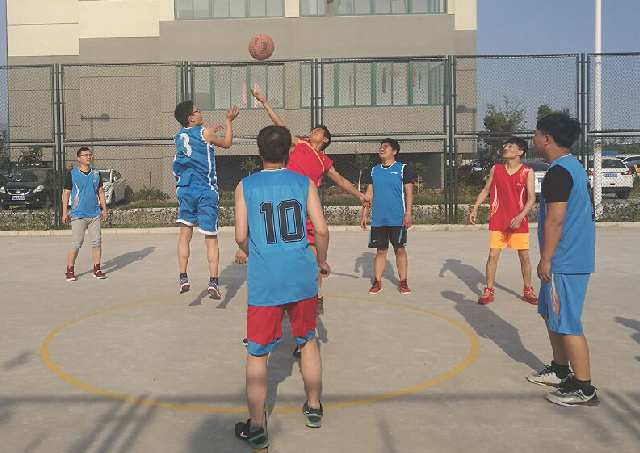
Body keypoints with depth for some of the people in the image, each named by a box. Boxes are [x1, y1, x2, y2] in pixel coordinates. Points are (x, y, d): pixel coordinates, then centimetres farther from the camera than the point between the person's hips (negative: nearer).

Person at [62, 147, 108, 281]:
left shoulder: (96, 173, 11)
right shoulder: (72, 174, 0)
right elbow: (66, 193, 1)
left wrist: (104, 210, 10)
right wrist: (64, 213, -4)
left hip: (95, 214, 4)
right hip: (78, 215, -4)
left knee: (97, 242, 3)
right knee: (77, 243, -6)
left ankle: (97, 269, 11)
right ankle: (70, 270, 6)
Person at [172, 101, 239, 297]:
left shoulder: (178, 137, 9)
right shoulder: (205, 133, -8)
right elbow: (227, 143, 9)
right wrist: (229, 122, 19)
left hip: (186, 190, 5)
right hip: (206, 191, -4)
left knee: (185, 234, 11)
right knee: (211, 238, 1)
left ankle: (183, 278, 7)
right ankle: (213, 282, -2)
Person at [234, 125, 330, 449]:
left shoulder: (245, 186, -2)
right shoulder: (305, 183, 1)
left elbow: (241, 237, -3)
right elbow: (321, 230, -3)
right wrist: (321, 262, 14)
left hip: (263, 281, -2)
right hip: (302, 277, 2)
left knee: (257, 354, 8)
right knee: (308, 340, 21)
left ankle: (256, 428, 13)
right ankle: (313, 408, 34)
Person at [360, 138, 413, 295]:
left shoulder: (403, 169, -1)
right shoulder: (374, 170, 10)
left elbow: (409, 193, -4)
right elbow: (369, 193, 12)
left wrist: (408, 214, -12)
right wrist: (364, 214, 7)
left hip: (397, 219, -3)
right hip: (378, 219, 3)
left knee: (400, 250, 3)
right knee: (380, 251, 8)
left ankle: (403, 282, 12)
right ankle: (377, 282, 15)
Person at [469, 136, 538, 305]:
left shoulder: (527, 172, -4)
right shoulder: (495, 169, 4)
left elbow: (531, 198, -9)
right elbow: (485, 190, 11)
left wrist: (520, 217, -22)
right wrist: (475, 209, 1)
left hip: (519, 222, -1)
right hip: (497, 221, 1)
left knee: (524, 256, 7)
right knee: (493, 255, -1)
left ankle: (528, 290, 24)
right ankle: (488, 291, 8)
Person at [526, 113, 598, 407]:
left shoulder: (558, 172, -18)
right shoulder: (574, 167, 14)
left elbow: (555, 220, -22)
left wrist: (545, 260, -17)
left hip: (564, 262, -11)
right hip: (574, 258, 11)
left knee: (567, 324, -4)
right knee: (551, 315, 20)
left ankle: (584, 389, 4)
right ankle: (560, 370, 32)